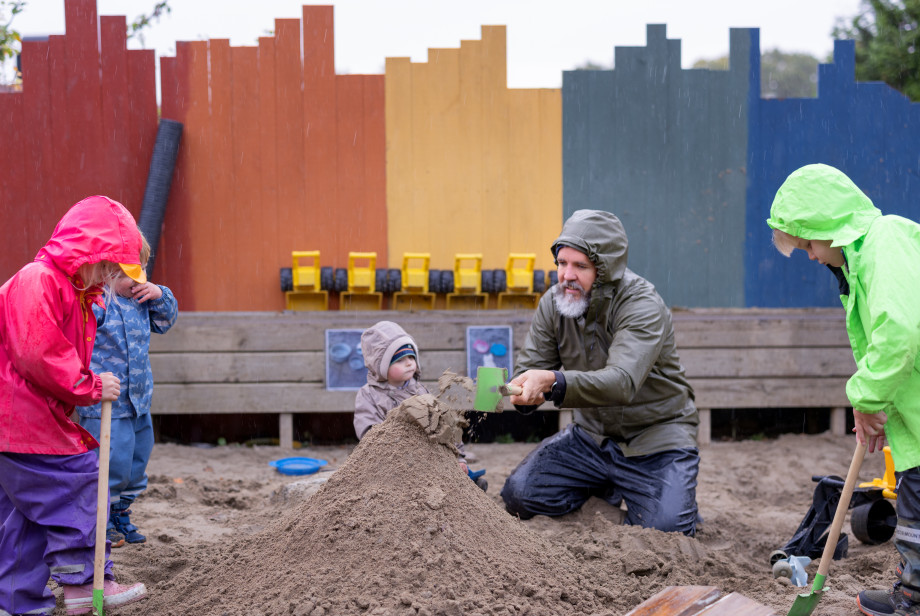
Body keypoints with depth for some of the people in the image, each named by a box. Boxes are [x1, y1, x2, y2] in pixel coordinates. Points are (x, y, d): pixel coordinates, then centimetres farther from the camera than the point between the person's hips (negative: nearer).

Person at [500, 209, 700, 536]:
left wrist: (553, 382, -54)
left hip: (655, 434, -5)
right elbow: (529, 368, -6)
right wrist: (524, 391, -33)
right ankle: (604, 490, 17)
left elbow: (622, 381, -38)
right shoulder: (554, 303, -5)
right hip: (592, 433, 5)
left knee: (664, 531, -23)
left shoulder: (644, 305, -24)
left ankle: (678, 500, 14)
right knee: (519, 494, -10)